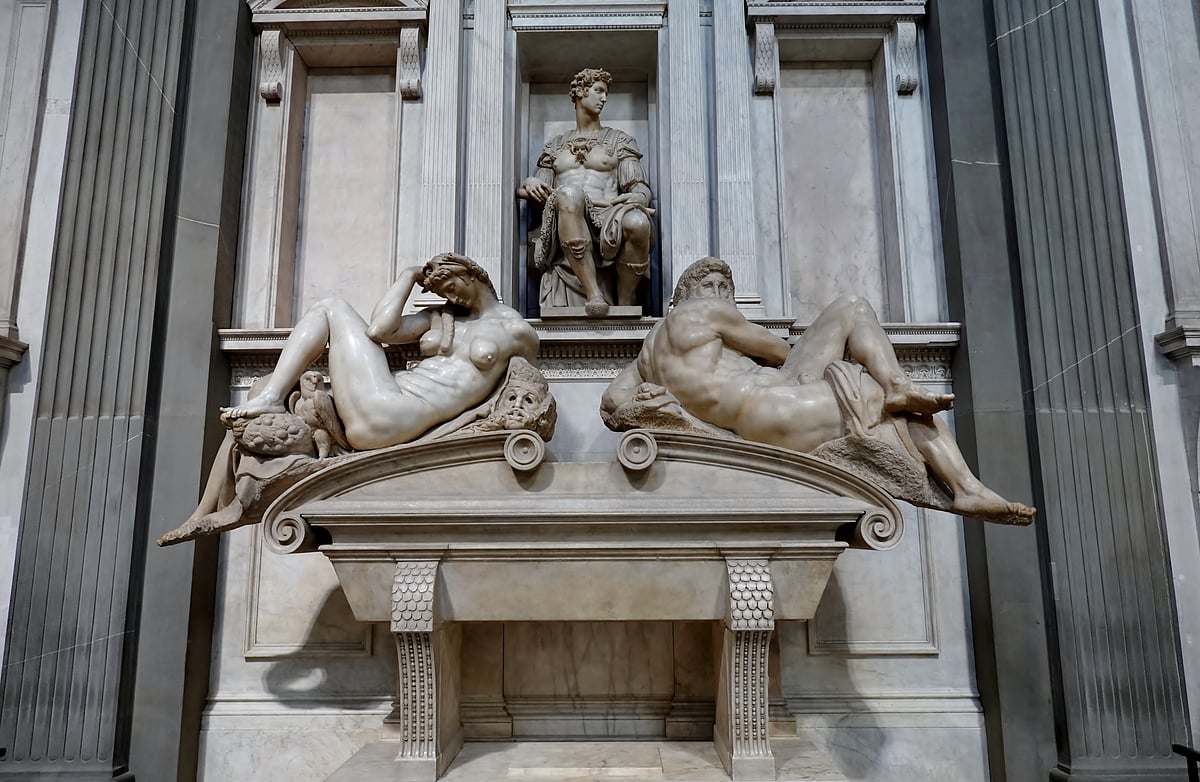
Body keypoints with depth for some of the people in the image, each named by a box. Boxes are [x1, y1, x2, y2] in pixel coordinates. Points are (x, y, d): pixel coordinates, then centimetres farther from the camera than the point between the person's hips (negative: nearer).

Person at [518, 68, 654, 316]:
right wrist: (529, 183, 1)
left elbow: (640, 187, 13)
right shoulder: (556, 144, 30)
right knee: (569, 193, -38)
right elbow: (541, 190, 27)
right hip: (565, 224, 0)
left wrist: (638, 197, -12)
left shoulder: (618, 139, 25)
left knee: (637, 222, -38)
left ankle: (625, 303, -18)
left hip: (606, 217, 0)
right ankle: (594, 294, -43)